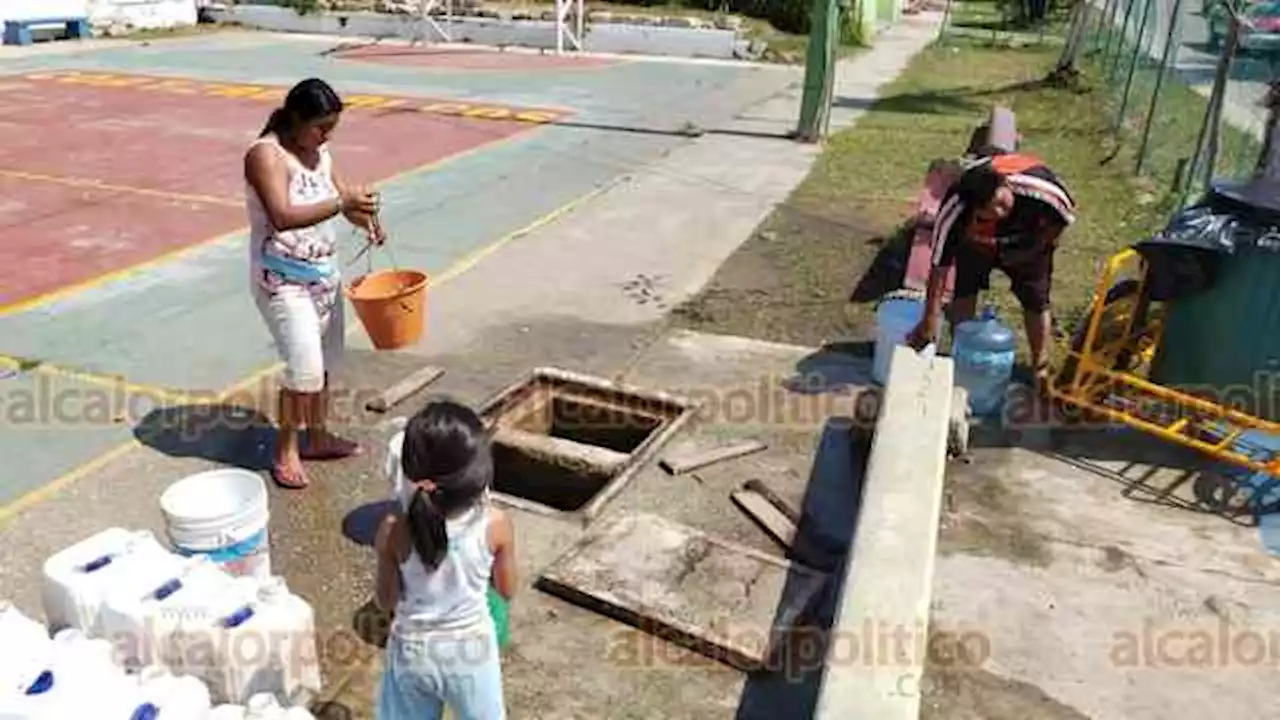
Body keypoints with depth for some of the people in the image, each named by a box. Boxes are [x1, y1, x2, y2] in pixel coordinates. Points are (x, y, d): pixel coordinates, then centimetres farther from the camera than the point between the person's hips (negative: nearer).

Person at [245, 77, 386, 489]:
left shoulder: (319, 153, 8)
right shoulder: (266, 154, -16)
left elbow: (343, 197, 10)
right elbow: (282, 217, -29)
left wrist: (365, 219, -13)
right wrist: (341, 202, -33)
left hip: (323, 273, 8)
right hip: (281, 279, -8)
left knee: (324, 362, 15)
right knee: (305, 366, -12)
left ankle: (318, 438, 32)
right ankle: (286, 450, 7)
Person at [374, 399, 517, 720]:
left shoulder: (395, 529, -22)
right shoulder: (495, 524, -23)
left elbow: (386, 601, -8)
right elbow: (507, 589, -6)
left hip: (412, 649, 1)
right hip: (470, 648, 0)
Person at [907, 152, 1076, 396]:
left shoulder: (1039, 187, -41)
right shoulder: (954, 210, -40)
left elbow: (1065, 214, -16)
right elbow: (940, 264, -33)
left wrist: (1035, 249, -17)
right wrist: (931, 318, -31)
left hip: (1028, 242, 0)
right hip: (975, 242, 0)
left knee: (1036, 302, 0)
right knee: (964, 292, -10)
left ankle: (1041, 373, 14)